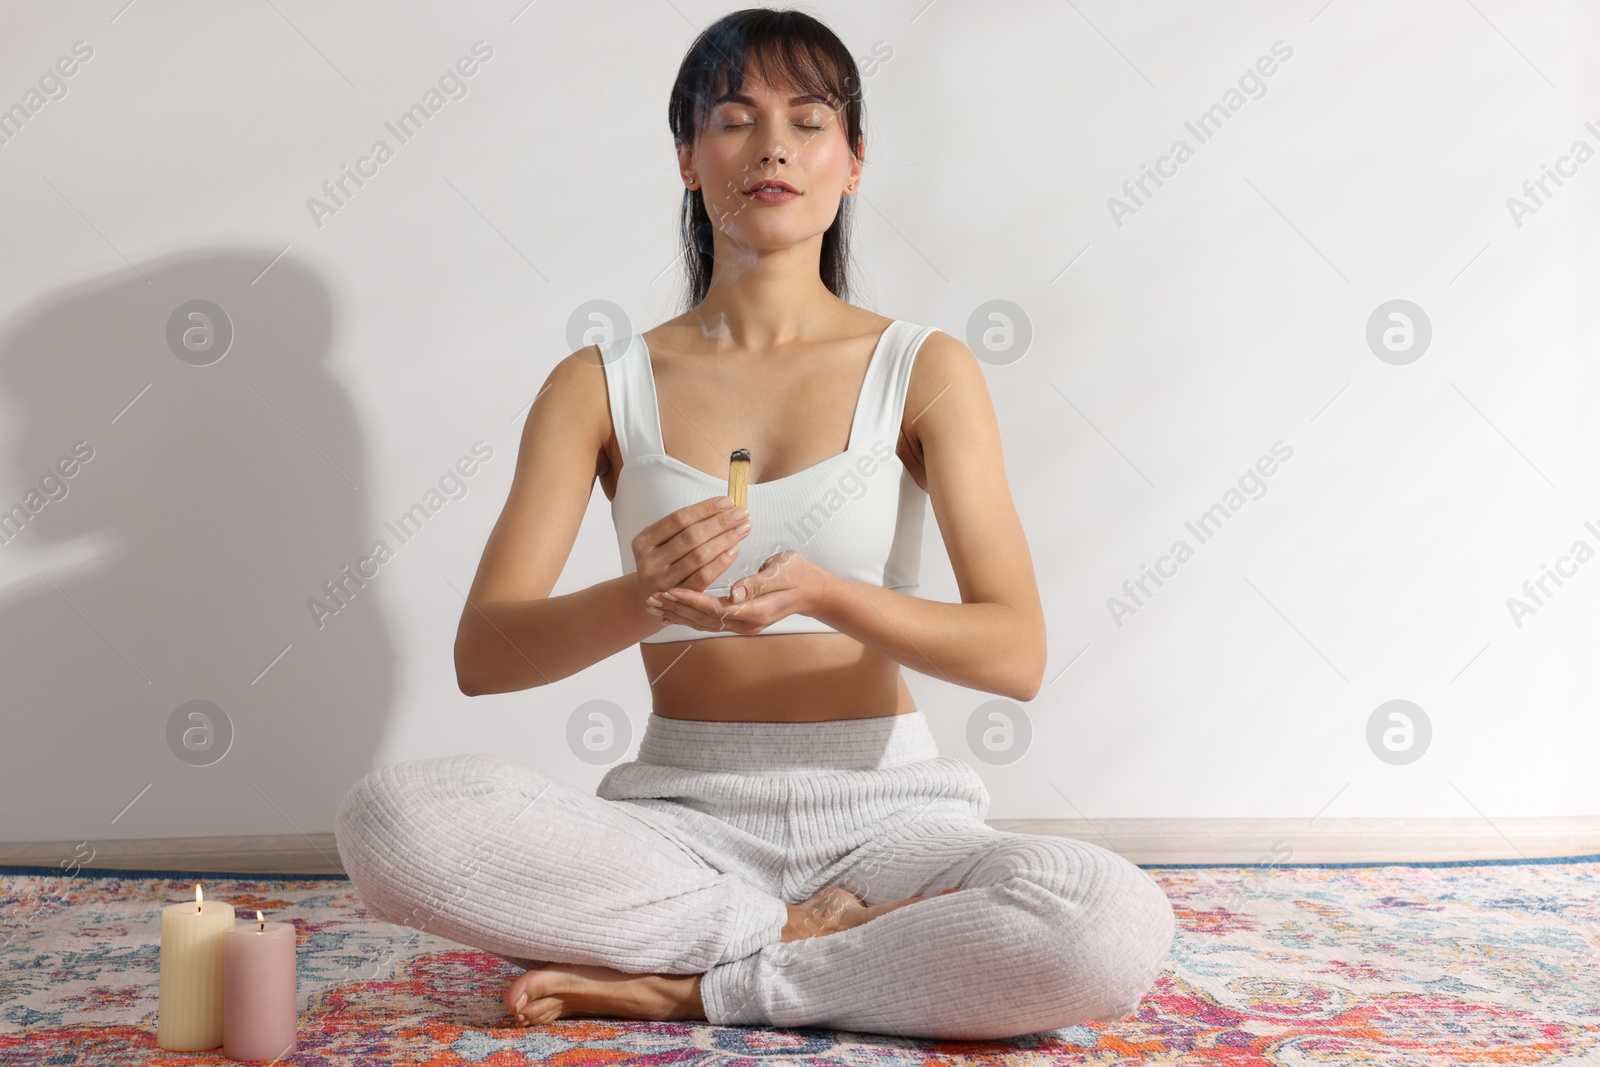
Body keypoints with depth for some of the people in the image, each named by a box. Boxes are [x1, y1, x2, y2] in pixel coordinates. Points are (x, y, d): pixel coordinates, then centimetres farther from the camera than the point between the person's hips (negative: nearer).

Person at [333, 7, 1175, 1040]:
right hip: (681, 815, 1)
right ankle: (818, 935, -15)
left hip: (882, 809, -1)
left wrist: (823, 594, -25)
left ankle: (684, 983, -16)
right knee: (394, 818, -29)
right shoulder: (601, 385, 6)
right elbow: (482, 653, -4)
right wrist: (641, 599, -25)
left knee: (1116, 928, -33)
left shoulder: (924, 371, 3)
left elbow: (1017, 653, -6)